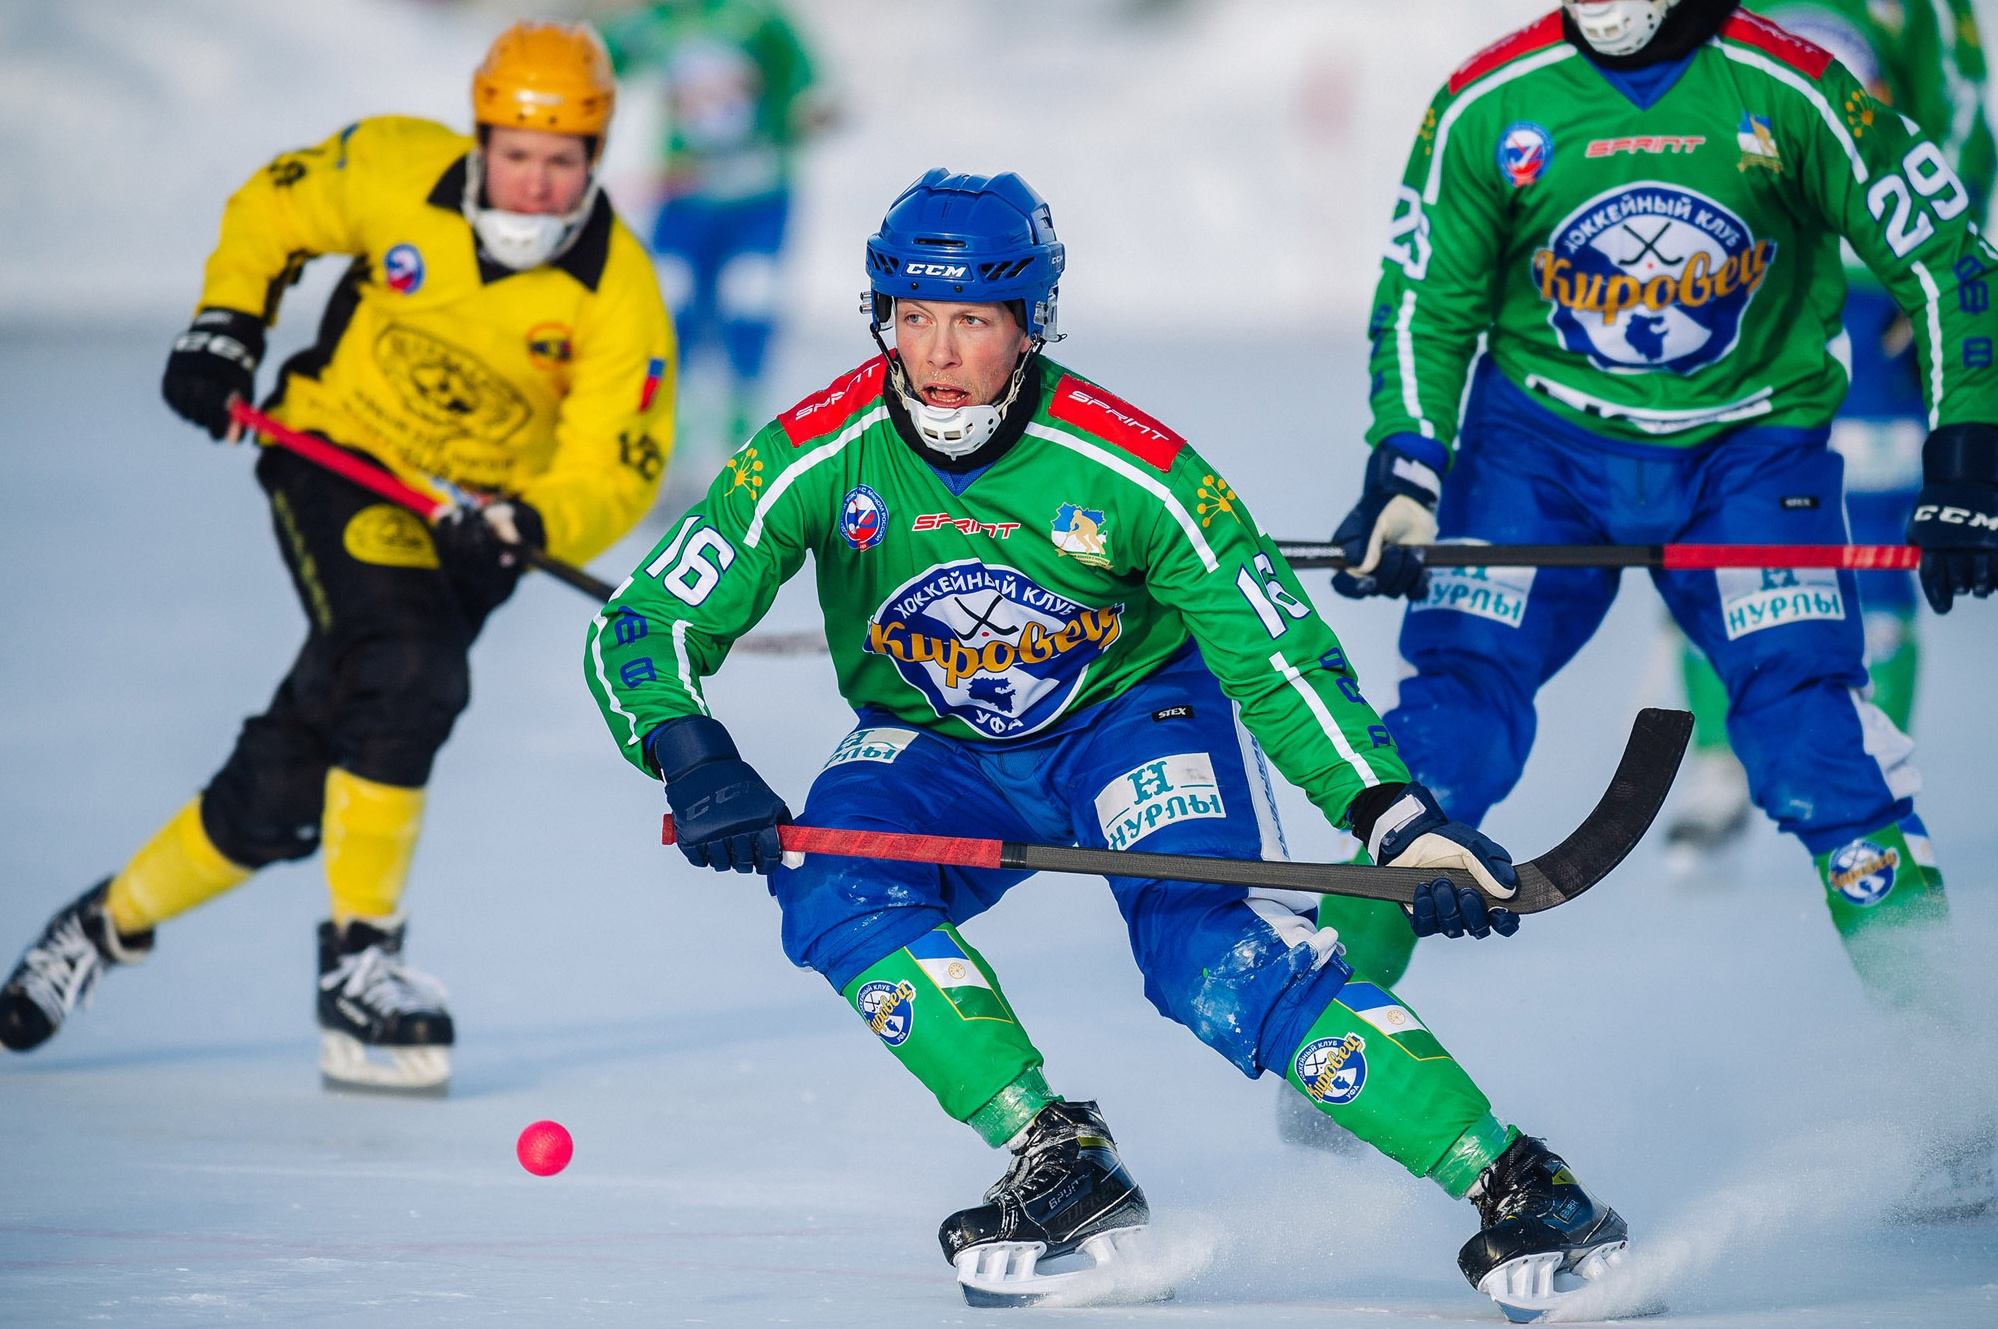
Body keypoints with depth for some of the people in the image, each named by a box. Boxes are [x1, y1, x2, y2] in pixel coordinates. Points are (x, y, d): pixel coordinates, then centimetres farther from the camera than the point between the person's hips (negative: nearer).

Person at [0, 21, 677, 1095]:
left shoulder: (617, 293, -16)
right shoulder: (396, 173, -14)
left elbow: (614, 474, -17)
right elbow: (273, 210, 6)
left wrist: (525, 524, -35)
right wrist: (224, 325, -5)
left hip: (469, 518, 1)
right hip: (337, 461, -1)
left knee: (279, 796, -3)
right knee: (408, 672, -29)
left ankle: (115, 918, 20)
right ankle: (358, 958, -17)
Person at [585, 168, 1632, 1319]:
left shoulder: (1131, 469, -26)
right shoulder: (819, 456, -22)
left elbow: (1278, 653, -19)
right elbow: (641, 628, -18)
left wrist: (1403, 821, -29)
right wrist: (690, 756, -39)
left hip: (1136, 712, -3)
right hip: (937, 745, 3)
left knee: (1218, 959, -27)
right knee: (837, 894, -28)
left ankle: (1508, 1184, -24)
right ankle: (1058, 1164, -24)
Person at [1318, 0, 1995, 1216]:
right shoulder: (1490, 107, -9)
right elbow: (1425, 302, 2)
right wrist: (1404, 470, -12)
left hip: (1750, 450, -1)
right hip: (1541, 441, 1)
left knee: (1812, 737, -18)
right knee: (1453, 724, -14)